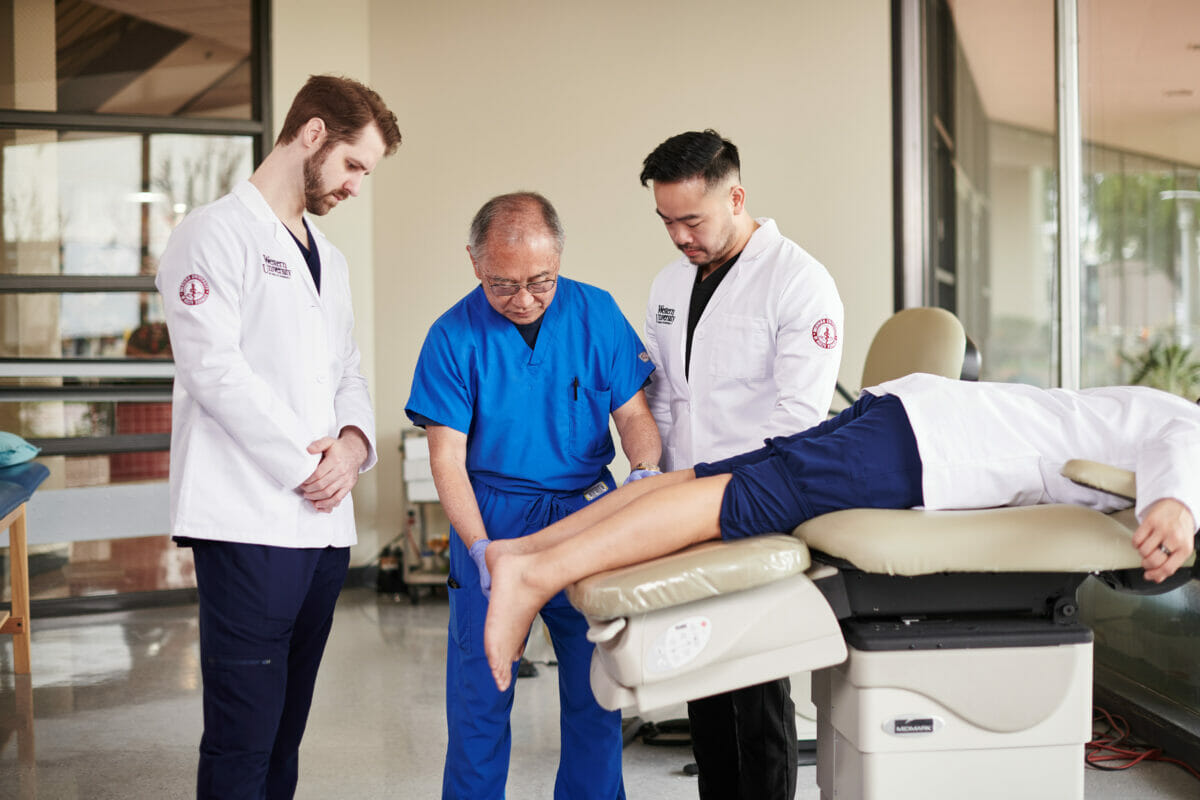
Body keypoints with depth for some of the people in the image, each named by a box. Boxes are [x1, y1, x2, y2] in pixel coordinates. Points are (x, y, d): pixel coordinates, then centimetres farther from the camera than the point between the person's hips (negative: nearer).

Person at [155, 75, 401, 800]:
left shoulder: (330, 259, 22)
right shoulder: (216, 234, -4)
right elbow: (214, 368, -14)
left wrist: (355, 439, -2)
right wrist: (306, 465, -12)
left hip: (324, 521, 8)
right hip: (250, 520, -8)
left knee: (284, 733, 12)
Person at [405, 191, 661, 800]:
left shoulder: (596, 313, -1)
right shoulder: (454, 337, -8)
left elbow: (633, 412, 2)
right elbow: (447, 458, -9)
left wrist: (645, 471, -20)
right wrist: (481, 549, -22)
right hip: (494, 517, -2)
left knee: (597, 686, 7)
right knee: (480, 691, 1)